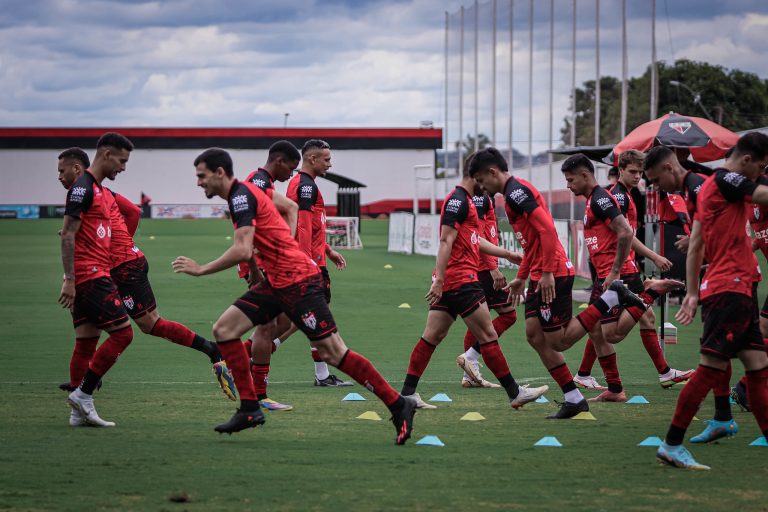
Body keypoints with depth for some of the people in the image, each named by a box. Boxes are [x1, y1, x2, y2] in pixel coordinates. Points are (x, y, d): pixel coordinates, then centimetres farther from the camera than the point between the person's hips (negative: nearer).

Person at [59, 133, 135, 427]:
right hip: (90, 276, -10)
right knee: (122, 333, -10)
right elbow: (67, 234, -16)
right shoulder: (83, 188, -11)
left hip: (96, 276, 10)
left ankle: (80, 411, 7)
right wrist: (69, 279, -20)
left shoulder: (101, 191, 19)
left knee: (86, 342, 7)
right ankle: (83, 395, -8)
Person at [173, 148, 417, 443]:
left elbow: (243, 251, -26)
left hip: (297, 281, -10)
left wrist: (201, 270, -17)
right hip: (275, 283, 10)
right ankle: (249, 408, 2)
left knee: (333, 353, -9)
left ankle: (398, 405, -3)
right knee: (224, 329, 1)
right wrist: (256, 273, 26)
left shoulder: (241, 196, -15)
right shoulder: (241, 195, 15)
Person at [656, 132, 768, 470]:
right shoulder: (725, 181, -10)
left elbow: (695, 245, 21)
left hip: (739, 292, 10)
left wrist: (692, 293, 20)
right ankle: (672, 445, -8)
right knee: (712, 369, -10)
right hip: (729, 288, -10)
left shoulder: (718, 185, 19)